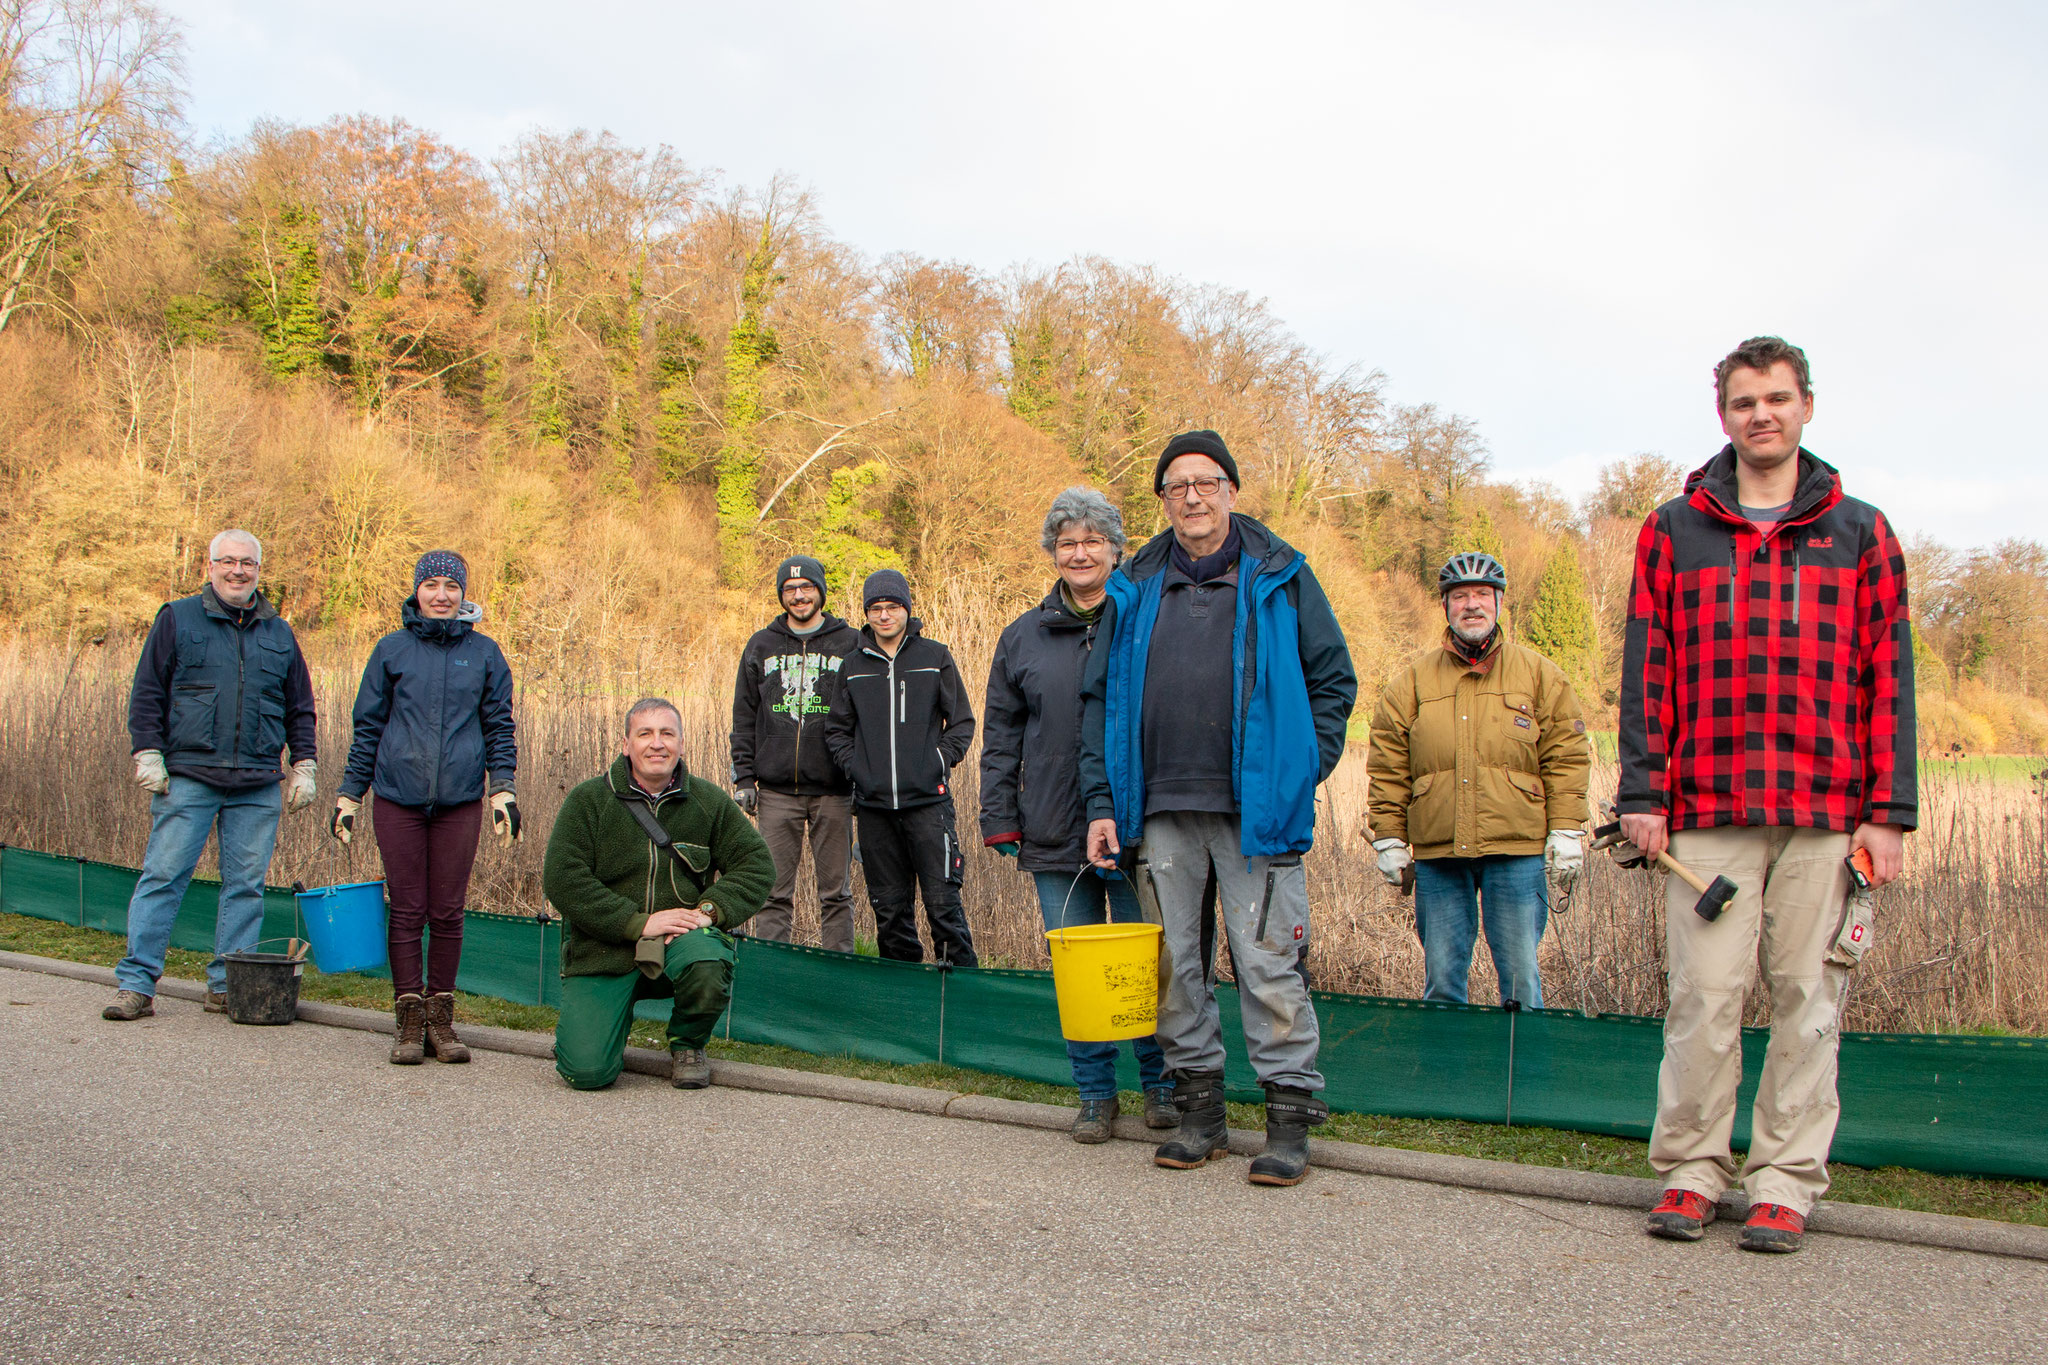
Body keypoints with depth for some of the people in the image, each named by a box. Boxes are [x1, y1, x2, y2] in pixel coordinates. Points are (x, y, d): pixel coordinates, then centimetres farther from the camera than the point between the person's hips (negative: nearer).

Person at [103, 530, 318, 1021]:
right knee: (163, 877, -4)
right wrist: (148, 754, -4)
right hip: (188, 776, -3)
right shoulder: (177, 619, 6)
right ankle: (135, 984, 1)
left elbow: (300, 708, 20)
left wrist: (304, 765, 13)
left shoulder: (279, 634, 15)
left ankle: (228, 986, 11)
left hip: (258, 787, 3)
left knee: (246, 885, 3)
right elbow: (147, 693, 5)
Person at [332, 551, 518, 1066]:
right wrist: (349, 795, 9)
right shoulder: (392, 650, 7)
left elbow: (499, 727, 10)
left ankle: (441, 1018, 12)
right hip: (398, 798, 0)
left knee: (448, 912, 3)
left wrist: (503, 790, -1)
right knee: (406, 910, 0)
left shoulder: (484, 653, 8)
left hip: (460, 800, 0)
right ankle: (409, 1020, 7)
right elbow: (367, 727, 11)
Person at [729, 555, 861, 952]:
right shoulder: (761, 646, 12)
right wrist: (743, 777, 4)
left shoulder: (850, 644, 6)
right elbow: (744, 717, 13)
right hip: (776, 789, 2)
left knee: (835, 891, 3)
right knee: (773, 890, 1)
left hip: (833, 791, -1)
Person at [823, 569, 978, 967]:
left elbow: (962, 721, 8)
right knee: (889, 908, 7)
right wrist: (854, 765, 2)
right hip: (874, 804, 3)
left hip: (928, 800, -3)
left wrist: (940, 761, -3)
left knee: (943, 903, -8)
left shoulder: (935, 657, 6)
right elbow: (836, 729, 18)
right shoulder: (854, 666, 12)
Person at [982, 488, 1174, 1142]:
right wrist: (1000, 821, 6)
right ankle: (1095, 1094, 18)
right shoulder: (1023, 638, 10)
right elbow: (1000, 738, 13)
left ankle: (1161, 1086, 20)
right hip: (1056, 839, 2)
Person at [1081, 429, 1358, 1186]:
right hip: (1162, 812, 3)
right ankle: (1200, 1108, 19)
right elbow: (1103, 698, 14)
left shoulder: (1280, 577, 5)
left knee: (1269, 964, -3)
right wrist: (1103, 802, 5)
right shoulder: (1135, 590, 13)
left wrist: (1301, 774, -2)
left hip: (1256, 811, -3)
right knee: (1174, 965, 7)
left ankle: (1290, 1117, 6)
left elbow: (1334, 678, 7)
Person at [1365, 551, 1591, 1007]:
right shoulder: (1412, 682, 9)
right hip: (1437, 855, 1)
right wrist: (1388, 838, 3)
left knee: (1520, 975, 1)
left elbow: (1567, 755, 6)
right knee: (1442, 977, 6)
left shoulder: (1539, 674, 8)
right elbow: (1387, 767, 8)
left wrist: (1566, 831, -1)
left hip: (1517, 853, -1)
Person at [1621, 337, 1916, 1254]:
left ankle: (1786, 1183, 11)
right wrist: (1643, 795, 0)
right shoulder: (1674, 532, 10)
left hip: (1827, 814, 1)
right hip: (1708, 811, 0)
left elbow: (1887, 677, 7)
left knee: (1808, 999, 3)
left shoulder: (1859, 532, 10)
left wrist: (1889, 810, 0)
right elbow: (1647, 670, 7)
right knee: (1704, 996, -1)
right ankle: (1690, 1171, 10)